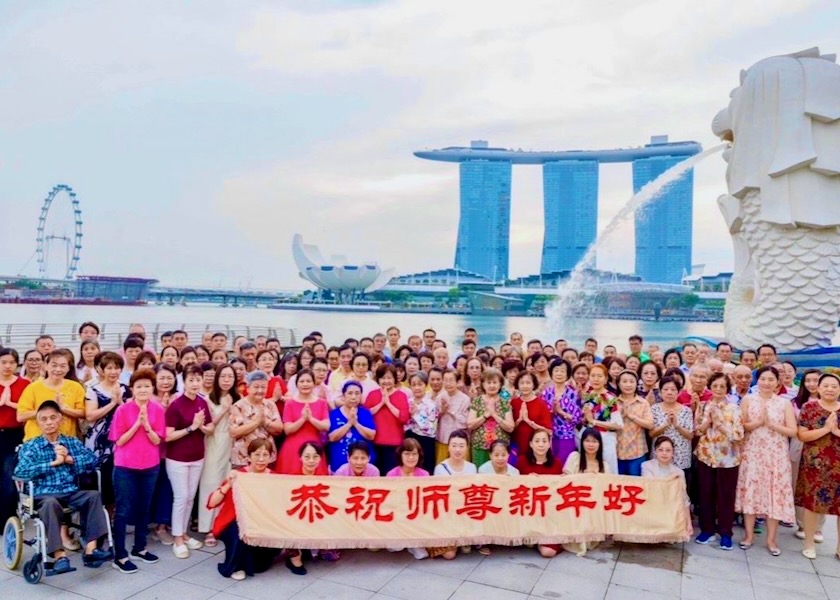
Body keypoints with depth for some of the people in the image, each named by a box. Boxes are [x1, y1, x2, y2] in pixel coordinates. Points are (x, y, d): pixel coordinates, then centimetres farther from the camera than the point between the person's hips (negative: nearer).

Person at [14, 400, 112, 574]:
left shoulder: (72, 441, 13)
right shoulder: (30, 446, 5)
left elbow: (92, 460, 1)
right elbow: (20, 471, -13)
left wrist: (69, 459, -12)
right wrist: (53, 463, -14)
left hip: (71, 492, 4)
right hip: (45, 495, -3)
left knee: (94, 495, -23)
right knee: (51, 503, -37)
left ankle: (91, 548, -27)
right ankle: (59, 555, -41)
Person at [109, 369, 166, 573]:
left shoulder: (158, 410, -3)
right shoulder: (123, 410, -10)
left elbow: (157, 440, -5)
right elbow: (119, 441, -10)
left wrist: (147, 424, -21)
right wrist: (137, 424, -20)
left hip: (150, 466, 3)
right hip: (125, 467, -3)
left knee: (144, 508, 15)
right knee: (123, 510, 2)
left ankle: (139, 548, 29)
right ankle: (120, 556, 10)